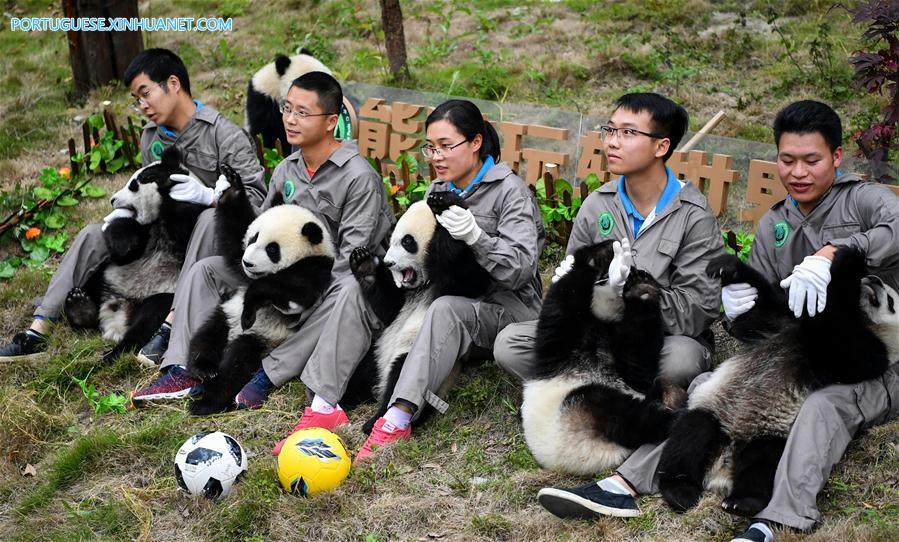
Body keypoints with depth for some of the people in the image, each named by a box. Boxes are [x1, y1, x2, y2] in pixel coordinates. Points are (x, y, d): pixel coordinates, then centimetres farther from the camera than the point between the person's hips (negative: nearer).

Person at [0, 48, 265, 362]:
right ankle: (37, 330, -10)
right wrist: (127, 210, -3)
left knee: (211, 217, -37)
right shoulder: (151, 137, 8)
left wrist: (208, 195, -34)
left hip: (212, 242, -7)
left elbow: (257, 197, -20)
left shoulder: (225, 136, -15)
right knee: (94, 234, -4)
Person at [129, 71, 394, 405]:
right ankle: (183, 371, -15)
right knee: (206, 270, -4)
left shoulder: (360, 177, -15)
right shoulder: (286, 170, 5)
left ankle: (270, 374, -36)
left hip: (334, 277, -6)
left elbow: (351, 255, -19)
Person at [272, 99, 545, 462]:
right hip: (447, 296, 7)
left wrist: (474, 235, -32)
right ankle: (324, 406, -21)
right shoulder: (438, 190, 12)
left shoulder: (511, 191, -9)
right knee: (358, 293, -10)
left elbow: (519, 269, -17)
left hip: (504, 308, -6)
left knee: (445, 309, -40)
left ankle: (397, 421, -46)